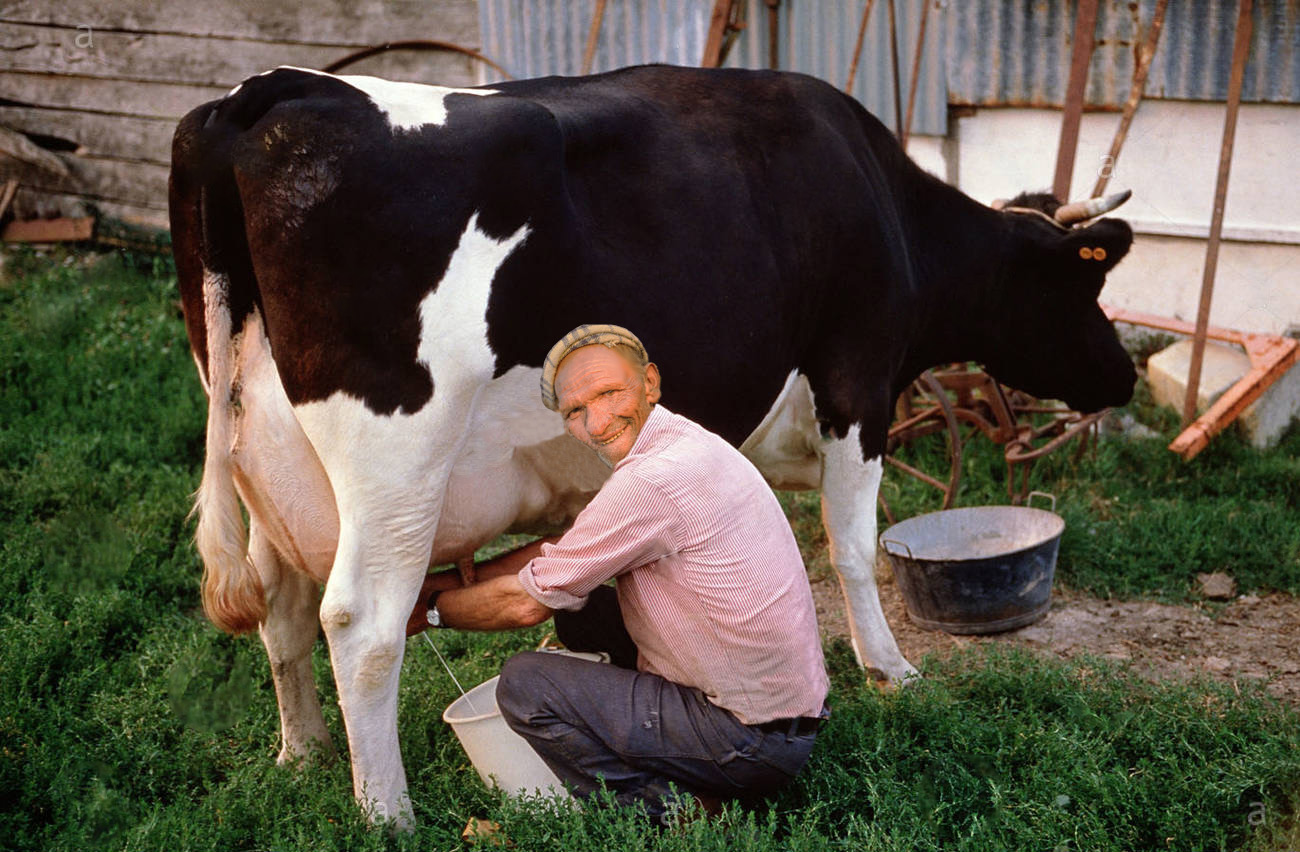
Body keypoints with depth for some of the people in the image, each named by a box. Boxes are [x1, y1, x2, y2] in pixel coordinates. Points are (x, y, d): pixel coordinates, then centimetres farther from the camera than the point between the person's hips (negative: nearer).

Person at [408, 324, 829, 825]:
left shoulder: (652, 482, -23)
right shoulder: (681, 443, 8)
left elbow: (527, 602, -12)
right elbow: (564, 550, 19)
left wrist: (432, 609, 5)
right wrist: (455, 581, 17)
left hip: (756, 743, -9)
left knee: (524, 685, -7)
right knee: (577, 606, 17)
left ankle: (669, 815, 0)